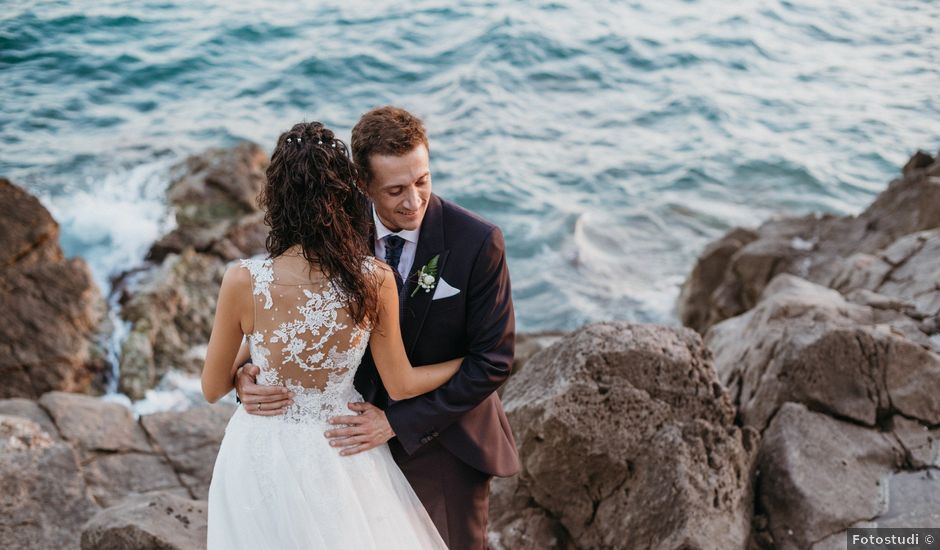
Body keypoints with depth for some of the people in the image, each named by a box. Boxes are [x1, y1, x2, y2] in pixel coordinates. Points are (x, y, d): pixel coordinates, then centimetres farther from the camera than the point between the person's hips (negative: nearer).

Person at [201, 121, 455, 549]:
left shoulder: (243, 282, -23)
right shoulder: (376, 281, -20)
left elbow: (212, 389, -8)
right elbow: (400, 386, -6)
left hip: (267, 458, 0)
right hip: (342, 453, 1)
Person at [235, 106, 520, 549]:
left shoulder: (477, 242, -20)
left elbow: (492, 360, -18)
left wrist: (398, 422, -21)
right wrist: (249, 374, -23)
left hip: (444, 443, -2)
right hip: (363, 434, 2)